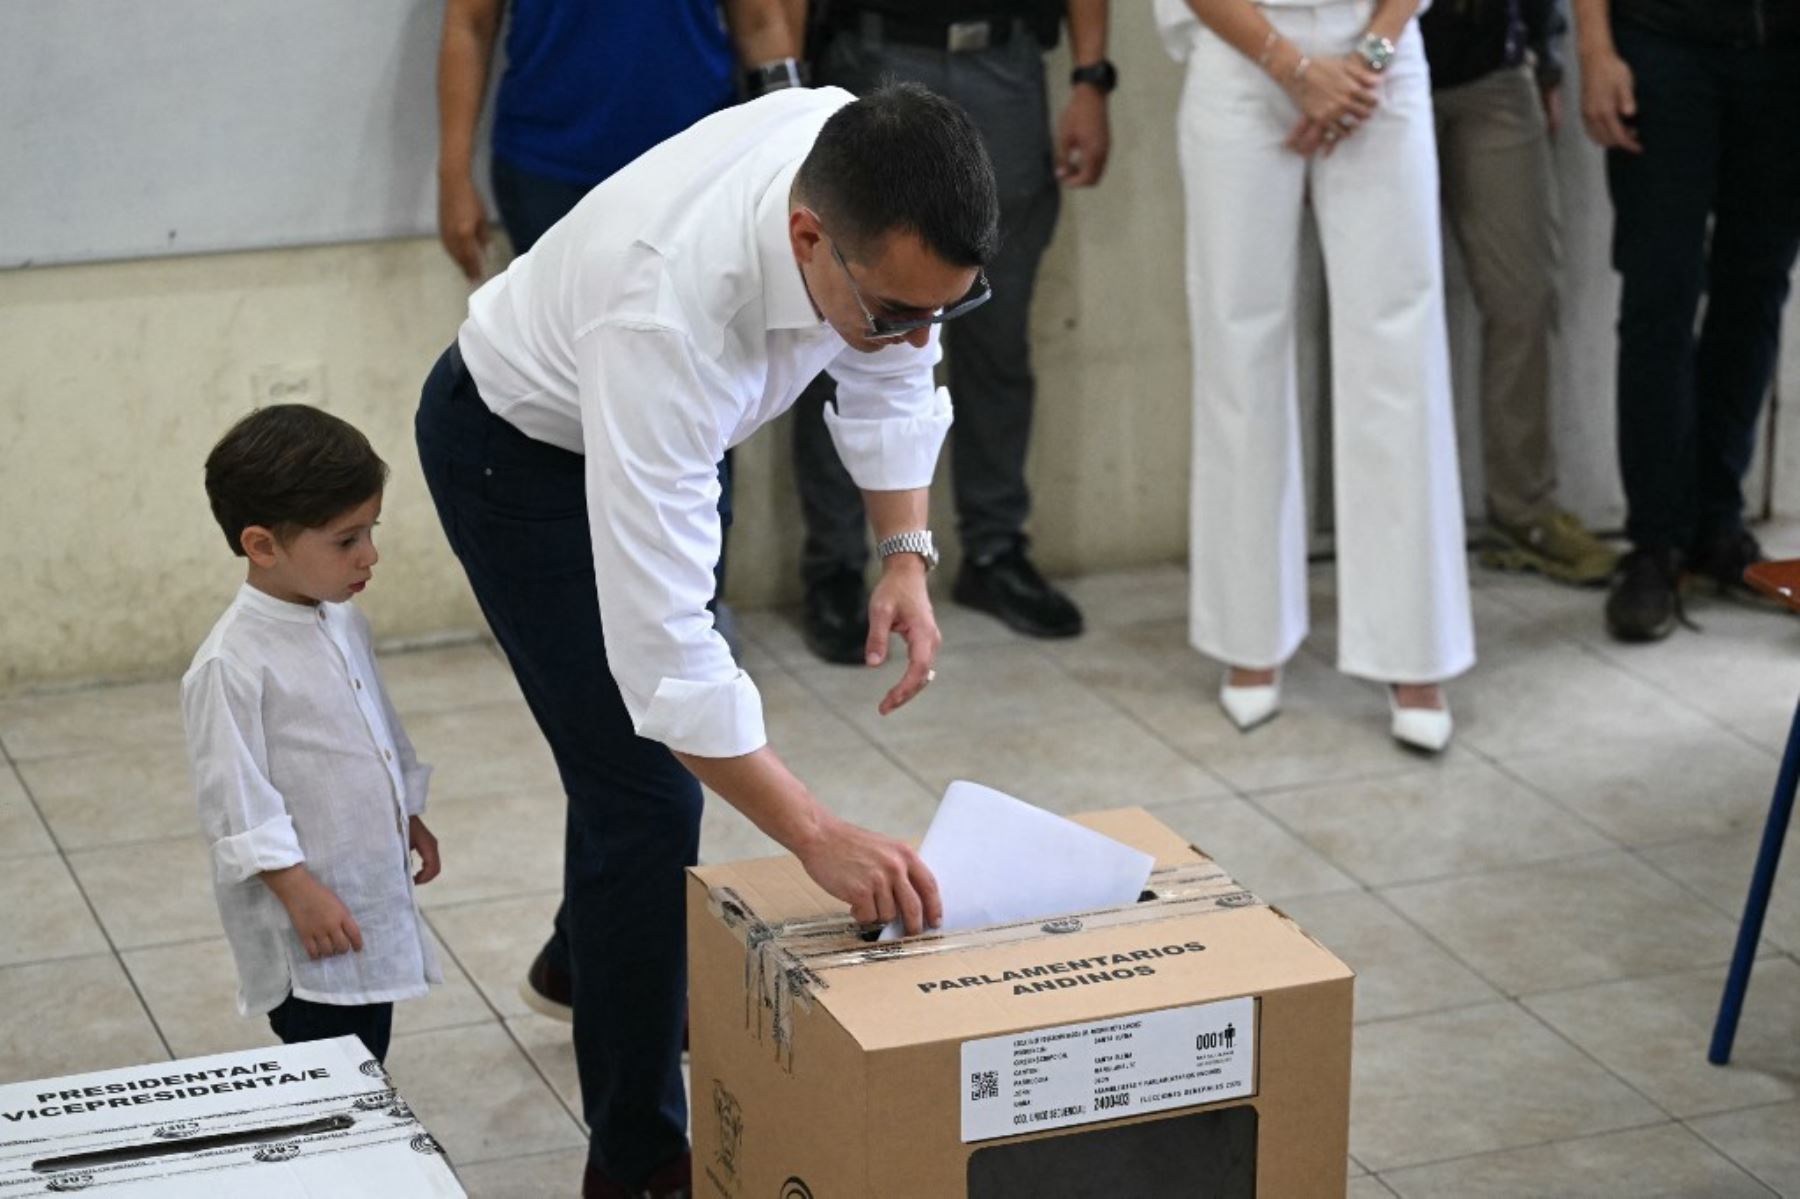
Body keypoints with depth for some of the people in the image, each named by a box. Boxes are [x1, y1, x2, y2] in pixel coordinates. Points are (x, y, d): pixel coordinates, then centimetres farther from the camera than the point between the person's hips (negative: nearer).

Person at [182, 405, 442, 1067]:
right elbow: (235, 797, -20)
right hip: (308, 921, -8)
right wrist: (298, 891, -20)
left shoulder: (344, 622, 6)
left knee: (368, 1064, 17)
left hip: (376, 898, 8)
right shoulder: (230, 664, -21)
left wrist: (410, 817, 25)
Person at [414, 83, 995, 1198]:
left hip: (665, 425, 7)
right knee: (649, 789, -10)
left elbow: (892, 374, -5)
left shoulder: (872, 187, -28)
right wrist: (817, 834, -47)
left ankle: (596, 957, 53)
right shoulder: (669, 313, -47)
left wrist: (908, 553, -17)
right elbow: (658, 634, -45)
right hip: (523, 447, -7)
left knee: (673, 739, 24)